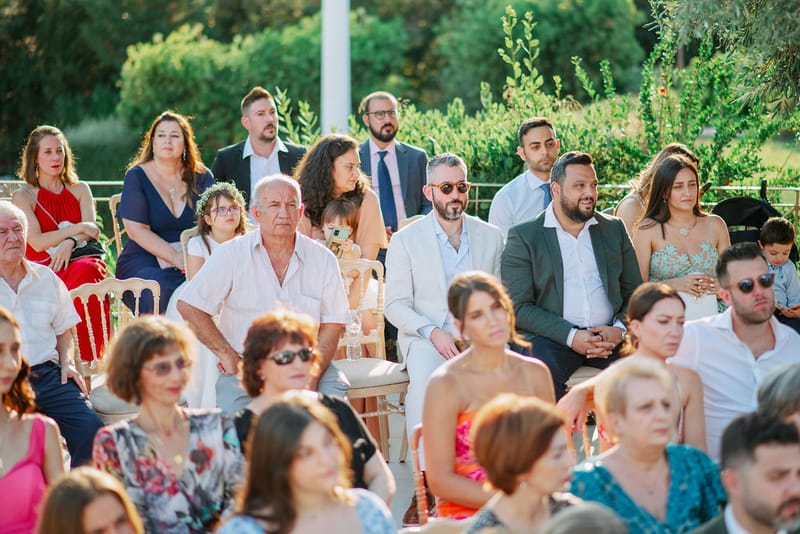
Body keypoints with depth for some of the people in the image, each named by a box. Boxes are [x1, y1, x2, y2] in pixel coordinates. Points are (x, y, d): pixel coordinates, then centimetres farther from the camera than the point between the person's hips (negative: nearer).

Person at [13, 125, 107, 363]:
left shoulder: (80, 190, 19)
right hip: (44, 269, -3)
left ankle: (93, 358, -38)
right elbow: (37, 242, -4)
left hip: (79, 258, 3)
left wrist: (70, 242, -17)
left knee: (87, 270, -37)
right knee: (85, 273, -37)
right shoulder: (23, 196, 7)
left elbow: (92, 230, 4)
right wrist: (77, 229, -5)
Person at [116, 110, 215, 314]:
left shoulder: (201, 177, 13)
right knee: (164, 294, -36)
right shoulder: (136, 177, 4)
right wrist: (176, 258, -16)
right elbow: (136, 230, -6)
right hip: (144, 262, -2)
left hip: (195, 260, 2)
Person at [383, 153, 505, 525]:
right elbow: (395, 304, 3)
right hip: (426, 338, -1)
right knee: (425, 379, -36)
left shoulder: (490, 236, 14)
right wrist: (433, 332, -13)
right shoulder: (405, 240, 6)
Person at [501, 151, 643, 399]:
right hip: (551, 337, -3)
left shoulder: (614, 229, 18)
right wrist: (571, 336, -15)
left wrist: (620, 330, -4)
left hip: (609, 337, 3)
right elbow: (518, 307, -3)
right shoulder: (523, 236, 5)